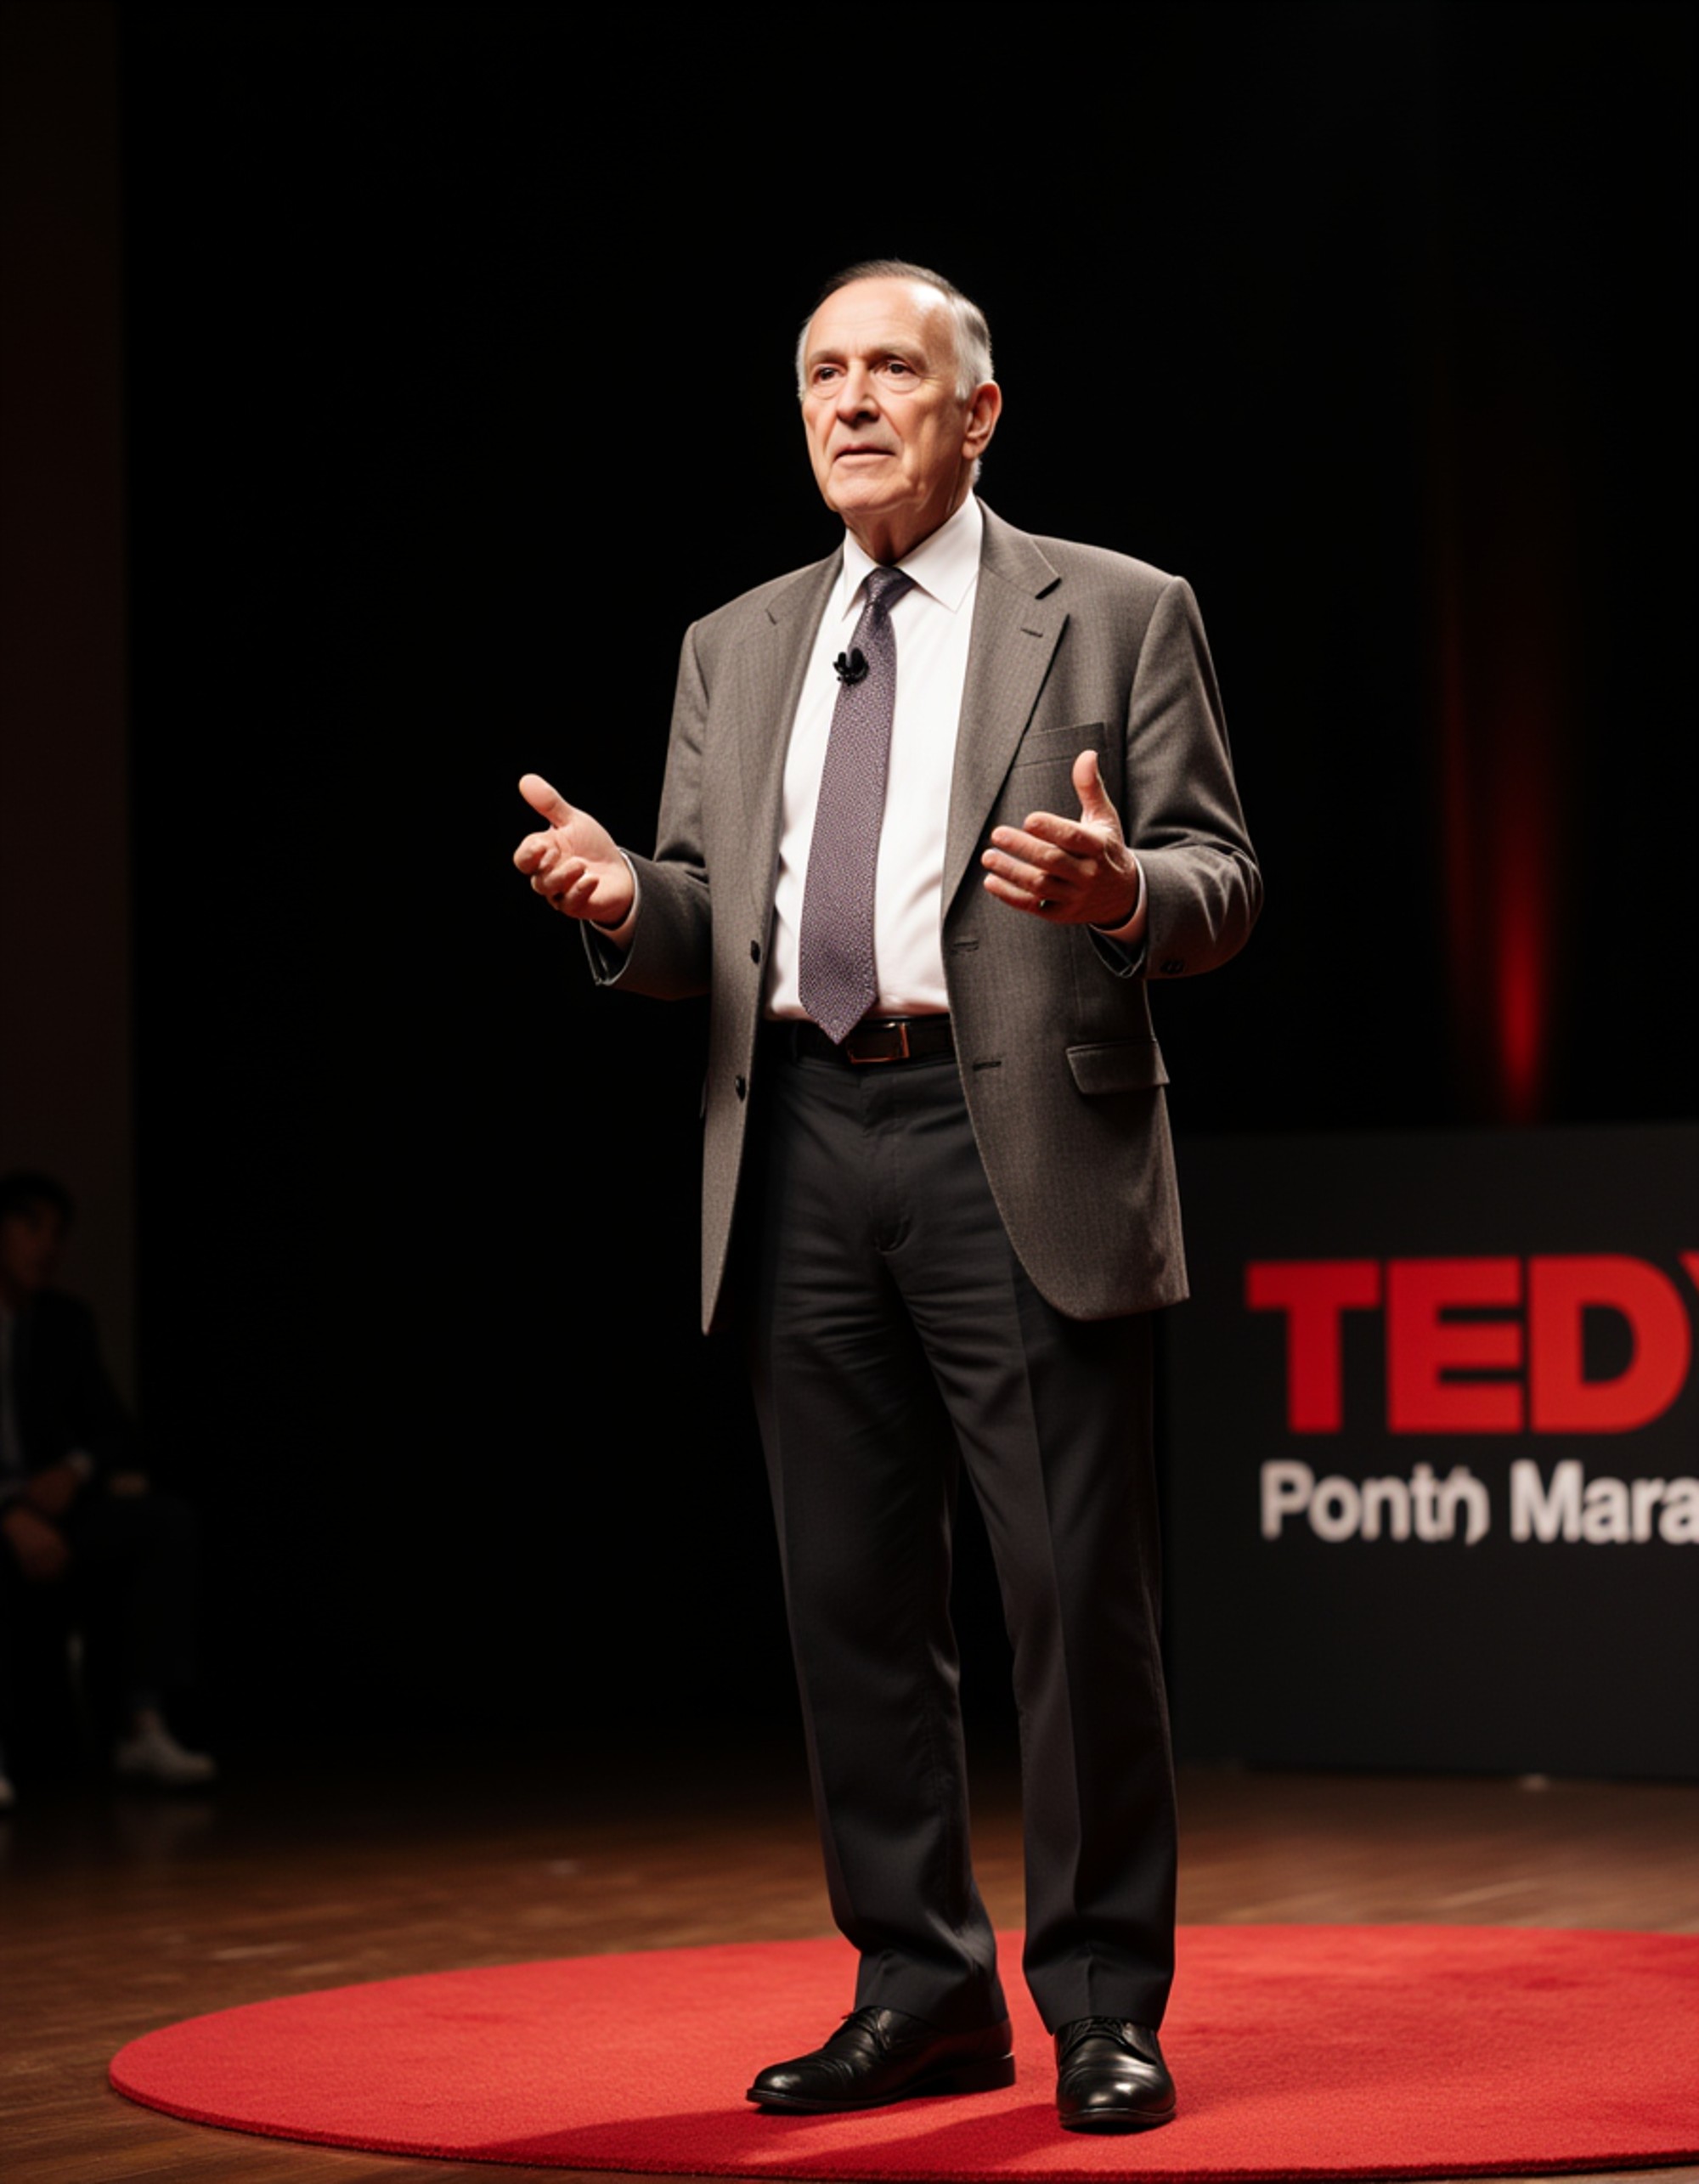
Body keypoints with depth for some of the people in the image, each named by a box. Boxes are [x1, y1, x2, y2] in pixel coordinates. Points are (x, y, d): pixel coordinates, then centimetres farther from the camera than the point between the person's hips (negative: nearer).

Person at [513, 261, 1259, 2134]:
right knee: (853, 1601, 8)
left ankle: (1104, 2008, 7)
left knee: (1075, 1594, -4)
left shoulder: (1113, 615, 6)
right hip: (803, 1152, 5)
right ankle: (921, 1992, 18)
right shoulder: (735, 650, 19)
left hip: (1017, 1150, -4)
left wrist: (1119, 891, -21)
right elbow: (706, 932, 16)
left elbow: (1224, 886, 1)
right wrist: (629, 902, -7)